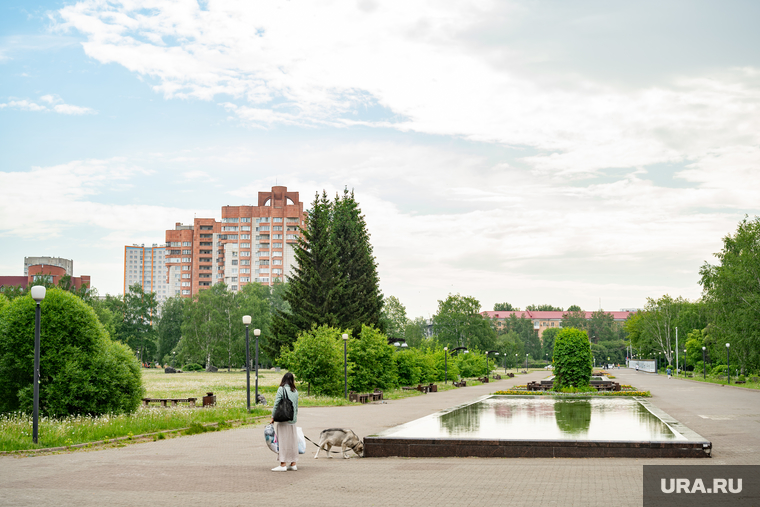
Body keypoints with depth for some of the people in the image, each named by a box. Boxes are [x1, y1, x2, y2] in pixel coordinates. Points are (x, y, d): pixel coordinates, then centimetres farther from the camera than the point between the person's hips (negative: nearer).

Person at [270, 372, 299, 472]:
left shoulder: (281, 389, -8)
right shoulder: (295, 391, 8)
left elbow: (276, 404, -10)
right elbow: (296, 406, 13)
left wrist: (273, 417, -4)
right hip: (292, 420, 6)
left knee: (283, 440, -3)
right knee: (292, 440, 11)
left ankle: (283, 465, -5)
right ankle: (293, 464, 15)